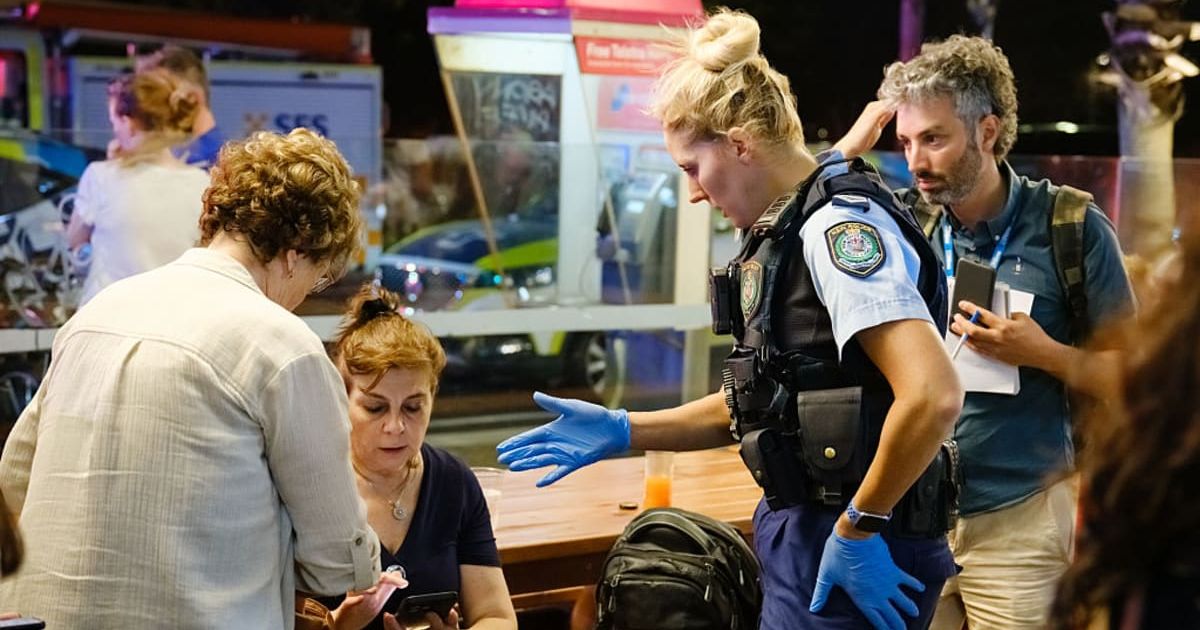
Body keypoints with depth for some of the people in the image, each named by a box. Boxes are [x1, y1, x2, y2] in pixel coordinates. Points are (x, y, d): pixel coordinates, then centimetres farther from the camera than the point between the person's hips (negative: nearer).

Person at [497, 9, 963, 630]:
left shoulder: (841, 226, -18)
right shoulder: (789, 232, 11)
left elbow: (932, 396, -29)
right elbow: (763, 404, 18)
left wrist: (857, 531, -21)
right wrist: (622, 431, 12)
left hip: (853, 559, -9)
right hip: (806, 533, 9)